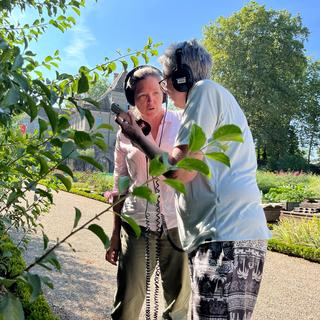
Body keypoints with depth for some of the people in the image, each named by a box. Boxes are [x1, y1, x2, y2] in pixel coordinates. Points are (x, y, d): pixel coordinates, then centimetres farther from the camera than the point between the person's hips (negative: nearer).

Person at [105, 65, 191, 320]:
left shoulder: (182, 123, 1)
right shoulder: (125, 133, 5)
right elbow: (120, 187, 11)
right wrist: (115, 234, 12)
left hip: (177, 224, 0)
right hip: (137, 225, 1)